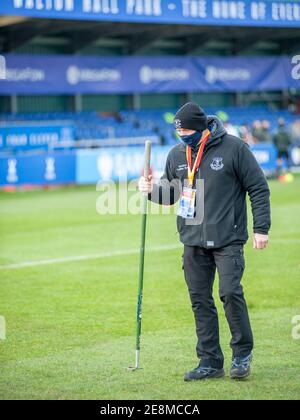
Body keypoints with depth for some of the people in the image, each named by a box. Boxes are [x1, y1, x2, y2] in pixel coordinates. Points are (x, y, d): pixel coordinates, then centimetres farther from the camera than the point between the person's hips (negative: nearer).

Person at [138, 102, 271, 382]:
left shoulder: (234, 148, -5)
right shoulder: (177, 154, 8)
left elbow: (258, 188, -2)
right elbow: (171, 192, 19)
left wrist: (261, 228, -6)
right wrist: (152, 189, -3)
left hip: (228, 240, -5)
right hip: (193, 242, 5)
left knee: (230, 292, -13)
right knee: (200, 300, 4)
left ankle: (243, 353, 6)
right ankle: (210, 361, 12)